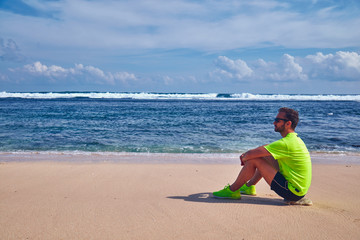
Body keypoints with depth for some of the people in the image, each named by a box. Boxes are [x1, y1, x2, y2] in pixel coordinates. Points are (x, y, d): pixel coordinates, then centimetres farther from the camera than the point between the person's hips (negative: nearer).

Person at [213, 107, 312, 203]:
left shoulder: (286, 143, -23)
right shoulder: (294, 139, 9)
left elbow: (251, 154, -22)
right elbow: (266, 147, 19)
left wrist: (244, 158, 1)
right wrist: (246, 154, 5)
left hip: (293, 193, -10)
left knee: (253, 160, -13)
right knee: (266, 156, 20)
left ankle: (232, 190, 4)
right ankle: (249, 186, 31)